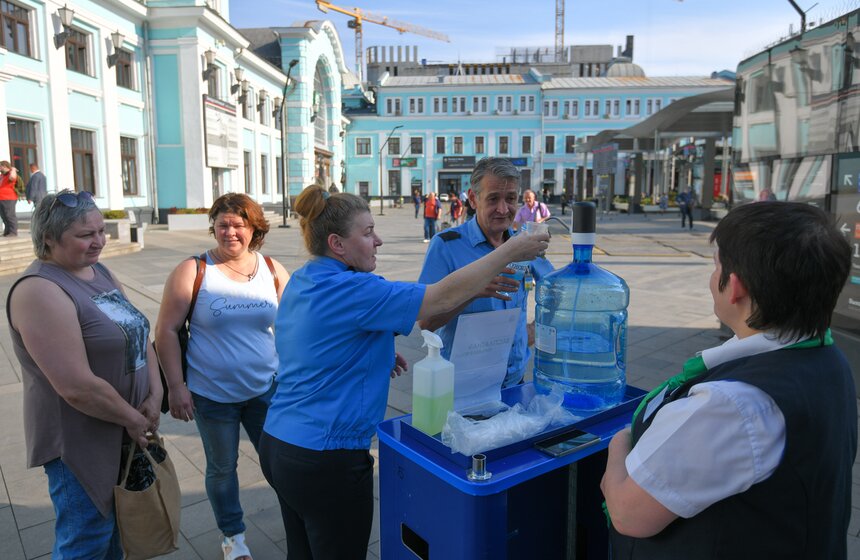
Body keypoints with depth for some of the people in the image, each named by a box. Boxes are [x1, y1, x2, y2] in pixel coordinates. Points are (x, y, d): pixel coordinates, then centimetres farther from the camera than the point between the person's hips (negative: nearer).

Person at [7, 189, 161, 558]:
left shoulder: (99, 271, 4)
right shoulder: (40, 291, -23)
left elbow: (138, 332, 6)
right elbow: (77, 387, -27)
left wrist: (154, 396, -5)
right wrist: (132, 419, -15)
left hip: (121, 431, 8)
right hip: (79, 441, -8)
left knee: (115, 527, 24)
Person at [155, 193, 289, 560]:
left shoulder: (272, 271, -3)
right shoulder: (192, 271, -11)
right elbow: (166, 330, -8)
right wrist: (176, 386, -11)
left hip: (265, 390, 2)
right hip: (211, 394, -1)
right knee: (222, 468, 16)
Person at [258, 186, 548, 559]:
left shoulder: (300, 282, 5)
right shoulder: (351, 290, -23)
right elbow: (444, 297, -23)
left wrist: (378, 353, 6)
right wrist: (510, 251, -14)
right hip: (326, 460, -9)